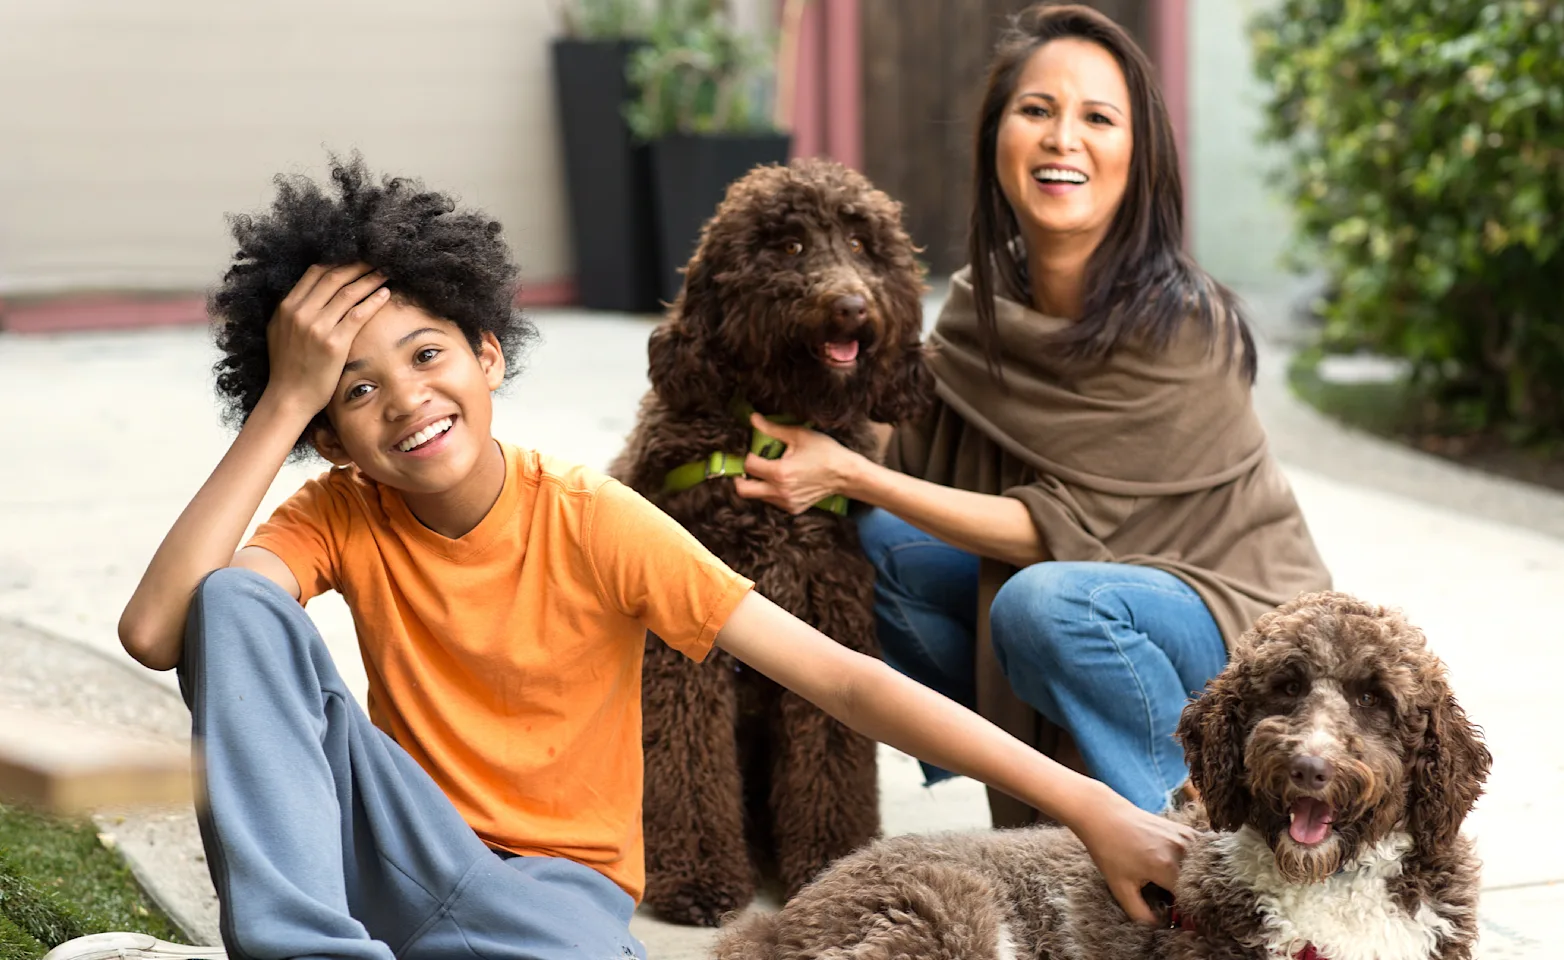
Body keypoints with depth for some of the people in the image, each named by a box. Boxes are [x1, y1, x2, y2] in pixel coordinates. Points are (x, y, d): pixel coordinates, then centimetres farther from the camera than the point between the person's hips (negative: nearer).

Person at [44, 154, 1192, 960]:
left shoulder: (593, 525, -13)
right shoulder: (345, 517, -4)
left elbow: (843, 679, -17)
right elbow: (158, 632, -23)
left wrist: (1090, 807, -23)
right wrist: (284, 401, -21)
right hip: (404, 852, 3)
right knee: (239, 598, -21)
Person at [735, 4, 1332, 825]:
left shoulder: (1179, 326, -24)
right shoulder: (984, 299, -4)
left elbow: (1061, 528, -23)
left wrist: (849, 474, -25)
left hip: (1238, 620, -7)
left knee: (1049, 600, -33)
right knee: (881, 546, -8)